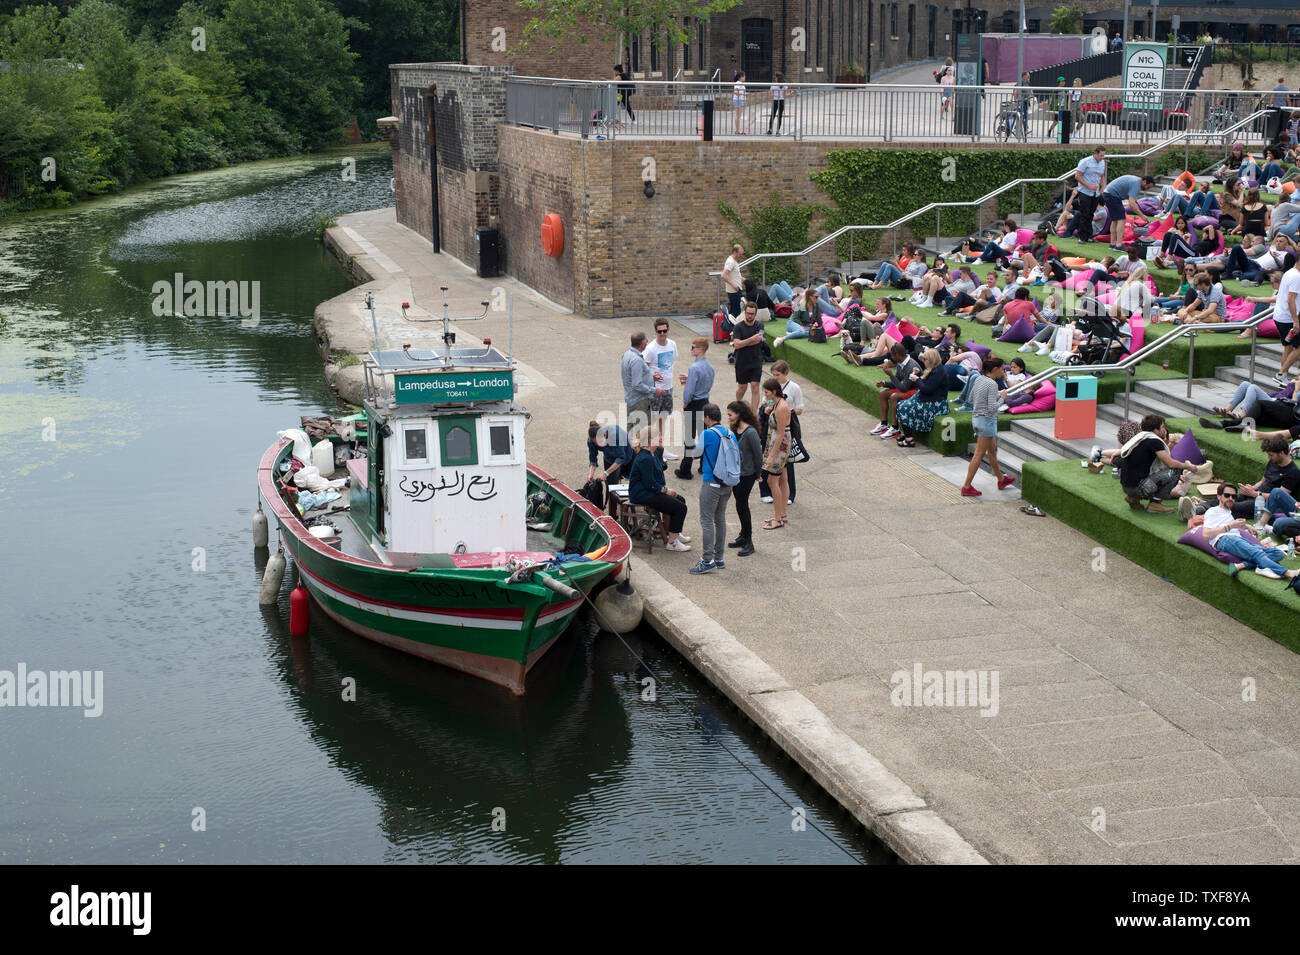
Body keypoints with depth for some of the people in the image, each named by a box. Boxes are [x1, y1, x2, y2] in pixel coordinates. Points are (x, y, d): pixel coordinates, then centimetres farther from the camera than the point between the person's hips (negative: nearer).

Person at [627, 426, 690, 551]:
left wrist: (666, 488, 7)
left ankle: (675, 534, 25)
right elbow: (650, 484, -23)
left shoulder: (651, 454, 11)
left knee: (680, 499, 15)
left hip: (650, 491, 11)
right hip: (642, 495, -11)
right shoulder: (645, 459, -23)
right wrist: (666, 490, -12)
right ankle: (672, 542, -8)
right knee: (680, 507, -13)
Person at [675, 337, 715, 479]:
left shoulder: (694, 368, -22)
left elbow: (689, 390, -23)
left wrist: (684, 404, -6)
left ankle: (685, 471, 7)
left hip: (694, 405, -8)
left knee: (690, 437, 0)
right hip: (705, 402, 8)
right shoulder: (709, 366, 4)